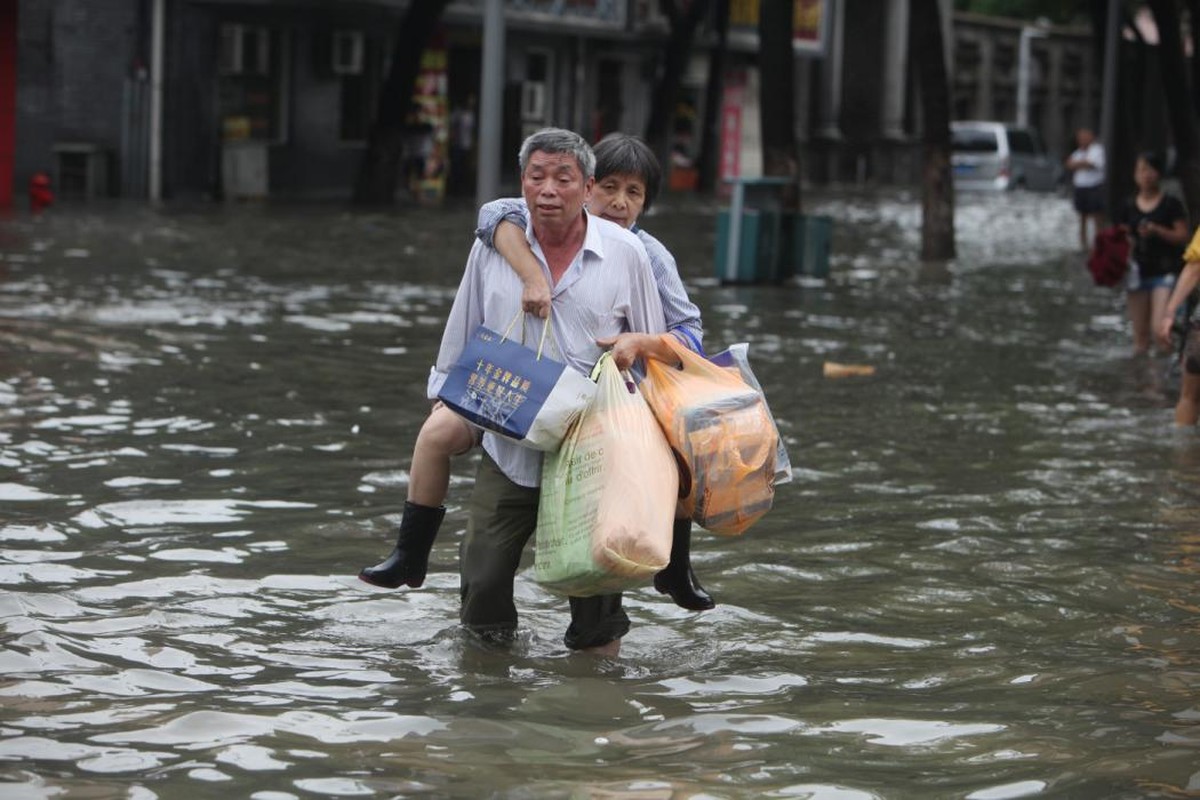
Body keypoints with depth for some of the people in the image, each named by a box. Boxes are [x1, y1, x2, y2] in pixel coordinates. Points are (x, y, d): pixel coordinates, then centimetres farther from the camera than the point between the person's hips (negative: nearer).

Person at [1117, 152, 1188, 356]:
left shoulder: (1171, 204, -3)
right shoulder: (1129, 207, 8)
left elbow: (1182, 236, -7)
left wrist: (1156, 230, -20)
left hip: (1165, 272, -4)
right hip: (1138, 273, 4)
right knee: (1140, 334, 9)